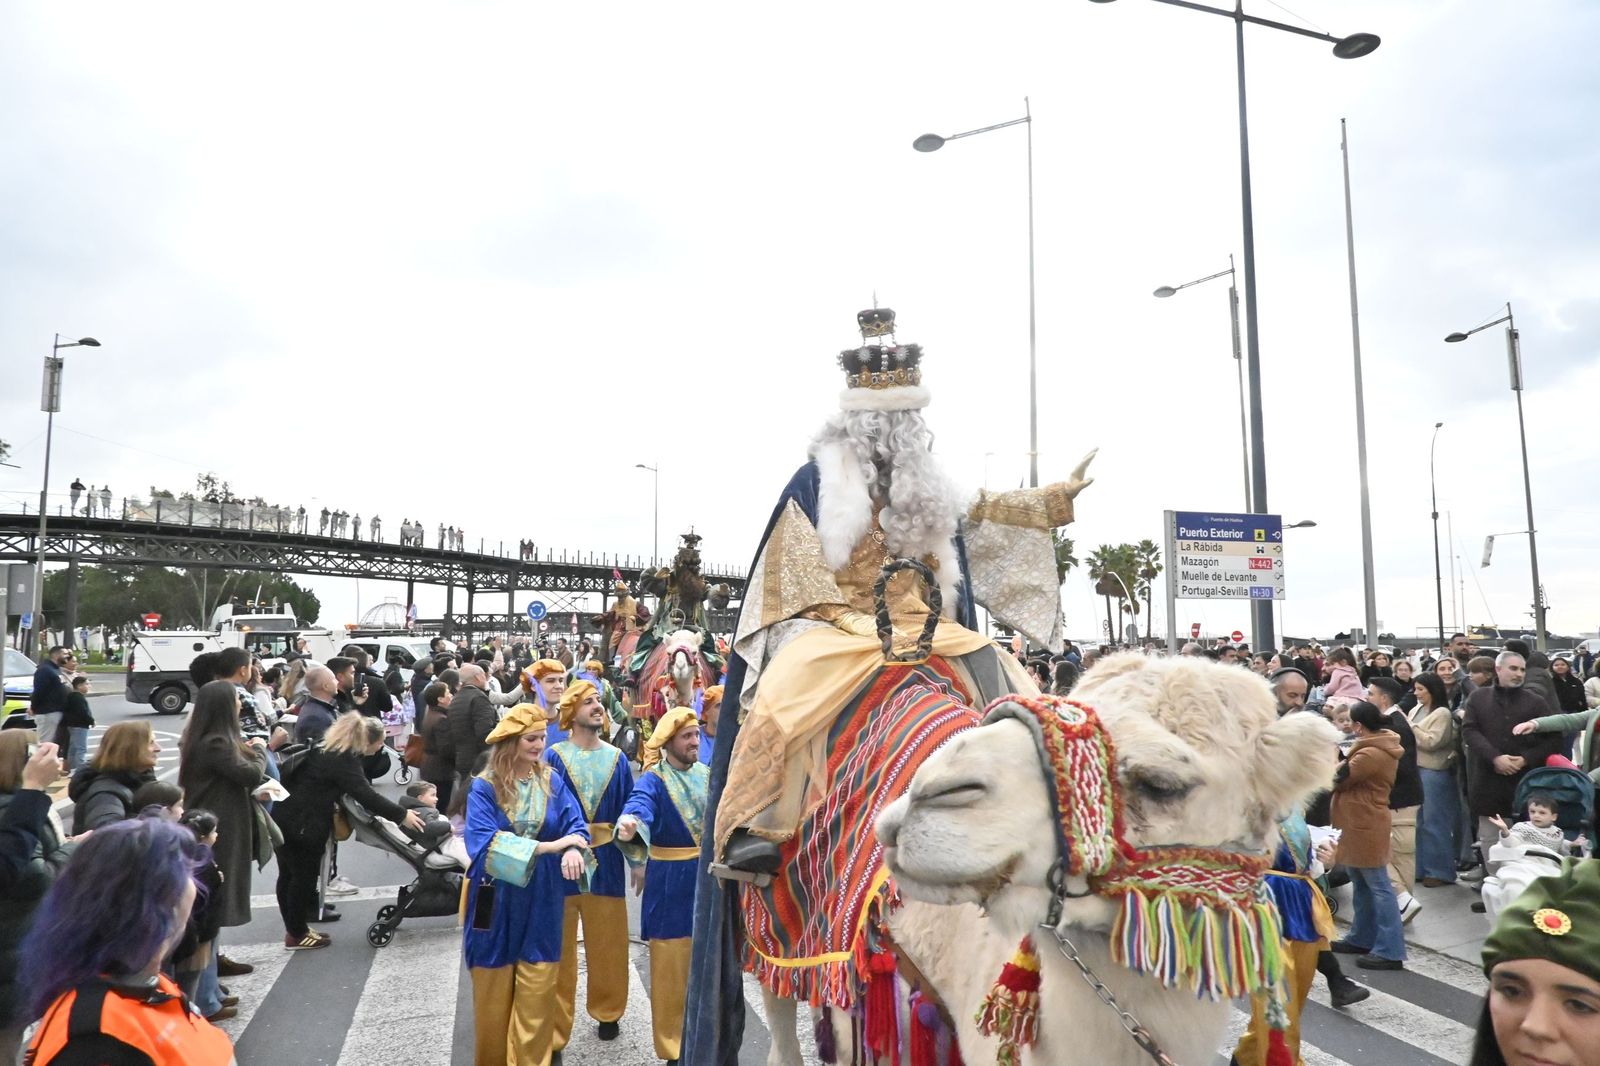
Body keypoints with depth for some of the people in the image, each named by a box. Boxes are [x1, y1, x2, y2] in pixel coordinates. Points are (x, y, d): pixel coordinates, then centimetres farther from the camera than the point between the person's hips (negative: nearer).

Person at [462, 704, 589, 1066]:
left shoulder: (552, 782, 1)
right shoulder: (484, 787, -8)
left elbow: (577, 825, -7)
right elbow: (484, 842, -21)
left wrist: (572, 850, -31)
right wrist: (550, 846, -24)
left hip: (541, 901, 2)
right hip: (497, 899, -2)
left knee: (536, 996, 6)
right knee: (493, 995, 12)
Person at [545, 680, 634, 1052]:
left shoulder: (617, 759, 4)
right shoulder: (554, 757, -6)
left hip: (606, 859, 3)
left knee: (607, 941, 15)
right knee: (560, 945, 7)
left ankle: (607, 1012, 35)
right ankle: (554, 1027, 21)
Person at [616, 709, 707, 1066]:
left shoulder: (707, 775, 4)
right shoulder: (653, 780, -14)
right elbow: (639, 806, -35)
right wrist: (629, 827, -57)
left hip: (708, 876, 5)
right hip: (670, 882, -5)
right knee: (671, 966, 2)